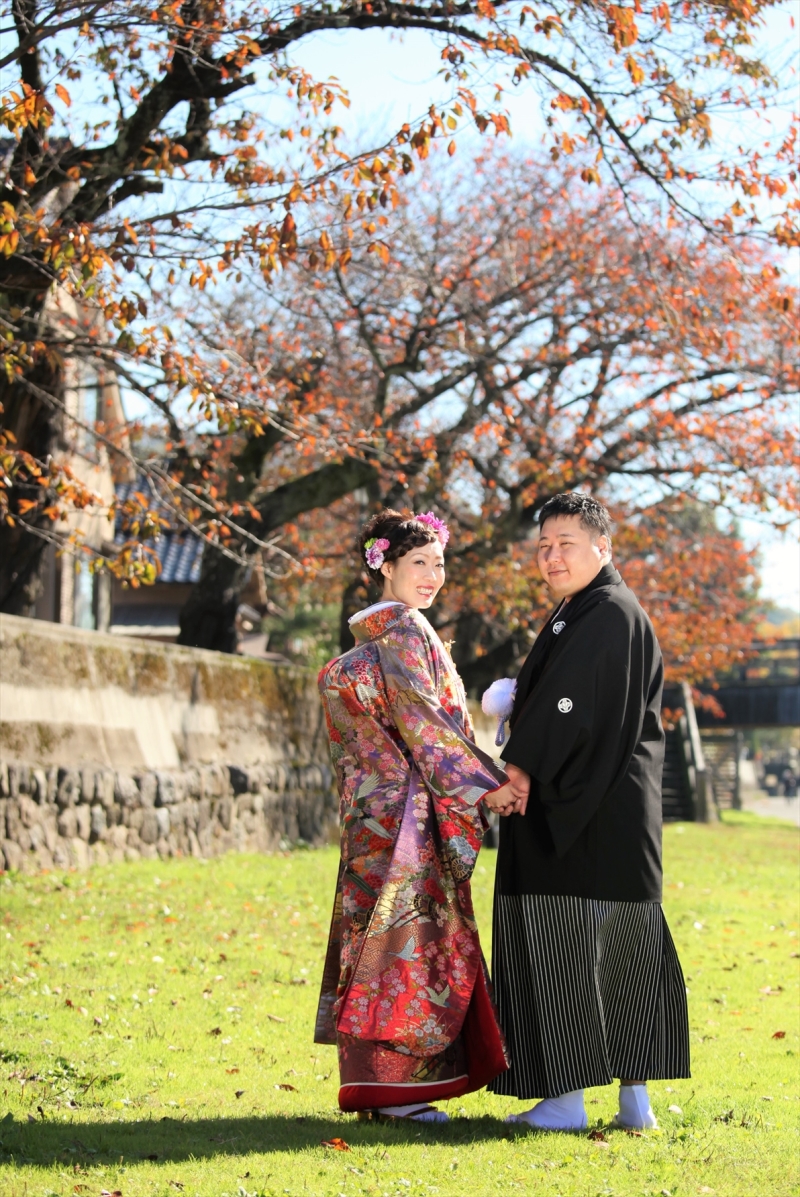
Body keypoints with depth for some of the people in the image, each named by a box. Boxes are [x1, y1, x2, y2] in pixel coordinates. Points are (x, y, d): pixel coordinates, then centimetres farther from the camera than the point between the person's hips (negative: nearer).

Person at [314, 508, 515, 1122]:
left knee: (384, 929, 9)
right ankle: (391, 1086, -9)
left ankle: (374, 1079, 11)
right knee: (408, 931, -9)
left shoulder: (373, 630, 16)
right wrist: (485, 783, -14)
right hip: (407, 808, -10)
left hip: (379, 805, 10)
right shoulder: (405, 631, -11)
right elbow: (424, 721, -16)